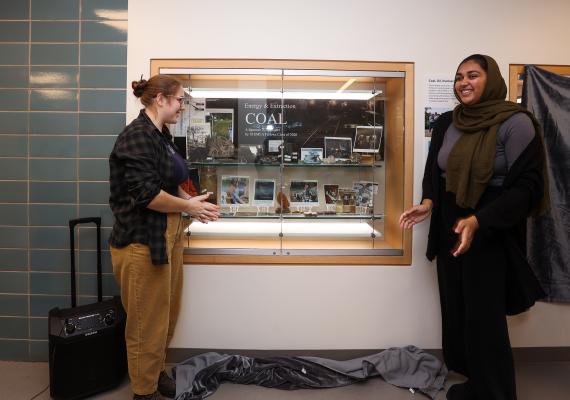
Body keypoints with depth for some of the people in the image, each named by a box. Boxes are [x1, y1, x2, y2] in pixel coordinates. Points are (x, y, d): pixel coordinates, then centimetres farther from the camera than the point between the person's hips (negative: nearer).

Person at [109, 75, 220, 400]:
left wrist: (191, 203, 5)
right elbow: (145, 194, -24)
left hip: (169, 235, 10)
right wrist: (189, 206, -12)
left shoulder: (162, 135, 13)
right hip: (143, 240, -10)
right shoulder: (138, 135, -16)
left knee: (168, 312, 20)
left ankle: (156, 371, 40)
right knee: (148, 321, 5)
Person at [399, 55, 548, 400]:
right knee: (456, 310, 12)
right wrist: (428, 202, -5)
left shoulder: (515, 123, -11)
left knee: (484, 317, 0)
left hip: (491, 234, -6)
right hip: (449, 230, 6)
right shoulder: (445, 124, 7)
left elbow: (527, 185, -15)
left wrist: (478, 220, -26)